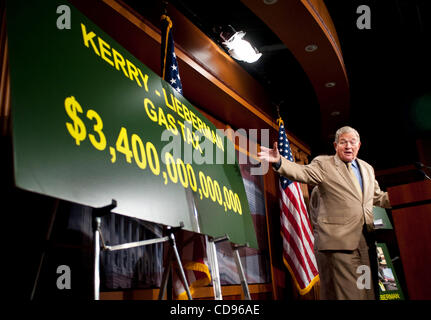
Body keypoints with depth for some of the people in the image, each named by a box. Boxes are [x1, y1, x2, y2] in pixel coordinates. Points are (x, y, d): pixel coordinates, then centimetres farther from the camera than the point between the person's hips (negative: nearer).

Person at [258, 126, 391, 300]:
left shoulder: (367, 168, 19)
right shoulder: (323, 164, 0)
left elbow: (378, 197, 29)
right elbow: (302, 172, -18)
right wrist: (279, 161, -35)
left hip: (366, 242, 7)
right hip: (338, 242, -6)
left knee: (368, 292, 13)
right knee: (345, 293, -4)